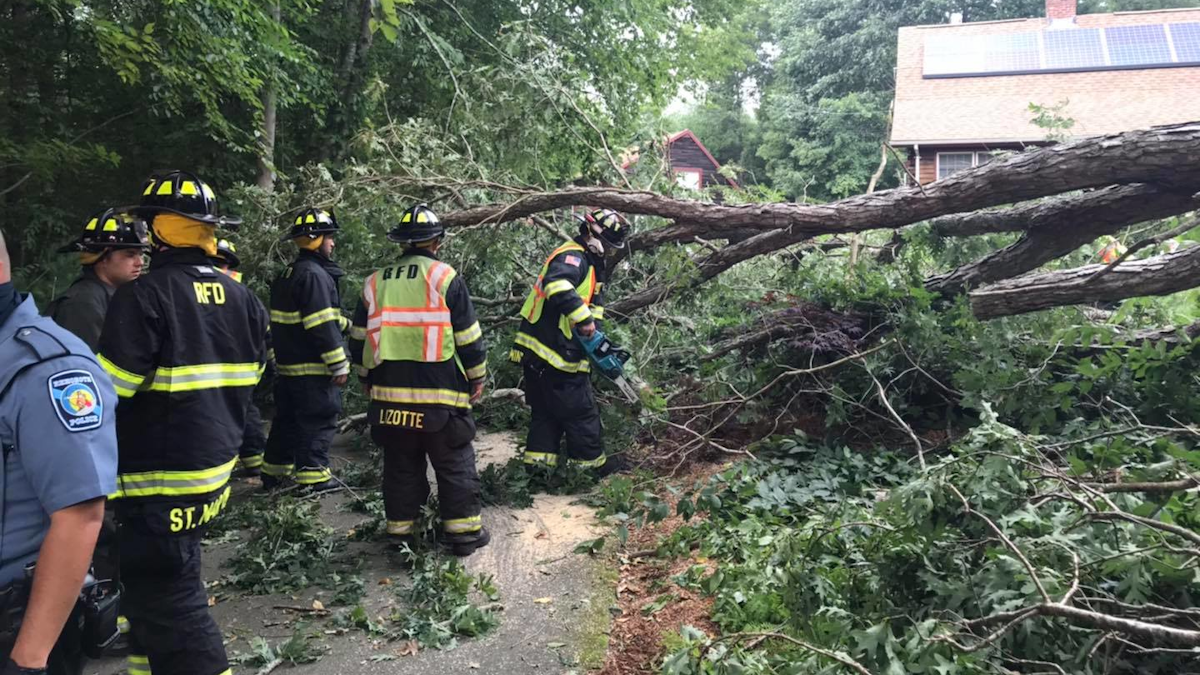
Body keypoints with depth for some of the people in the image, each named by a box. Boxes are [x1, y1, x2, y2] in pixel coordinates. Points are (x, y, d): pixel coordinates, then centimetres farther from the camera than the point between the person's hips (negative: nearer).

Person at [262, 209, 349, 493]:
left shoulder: (287, 275, 16)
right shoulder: (313, 275, -17)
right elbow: (322, 326, -22)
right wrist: (339, 364, -19)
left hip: (288, 363, 10)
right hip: (313, 367, -10)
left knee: (287, 419, 18)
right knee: (319, 421, -2)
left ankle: (274, 473, 27)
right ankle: (312, 477, 3)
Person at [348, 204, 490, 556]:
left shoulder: (375, 282, 9)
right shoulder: (444, 277, -5)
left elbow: (359, 339, 16)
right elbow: (468, 336, -3)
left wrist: (367, 380, 28)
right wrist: (477, 377, 8)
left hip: (389, 394, 4)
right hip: (440, 395, -4)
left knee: (400, 466, 13)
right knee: (455, 466, 6)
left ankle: (401, 531, 20)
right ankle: (464, 531, 10)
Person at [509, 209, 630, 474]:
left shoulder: (590, 263, 20)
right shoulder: (572, 256, -14)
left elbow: (592, 306, 21)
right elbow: (556, 286, -35)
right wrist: (583, 318, -34)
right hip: (556, 353, -10)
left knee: (545, 411, 13)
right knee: (580, 409, 3)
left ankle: (536, 463, 16)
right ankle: (593, 462, 16)